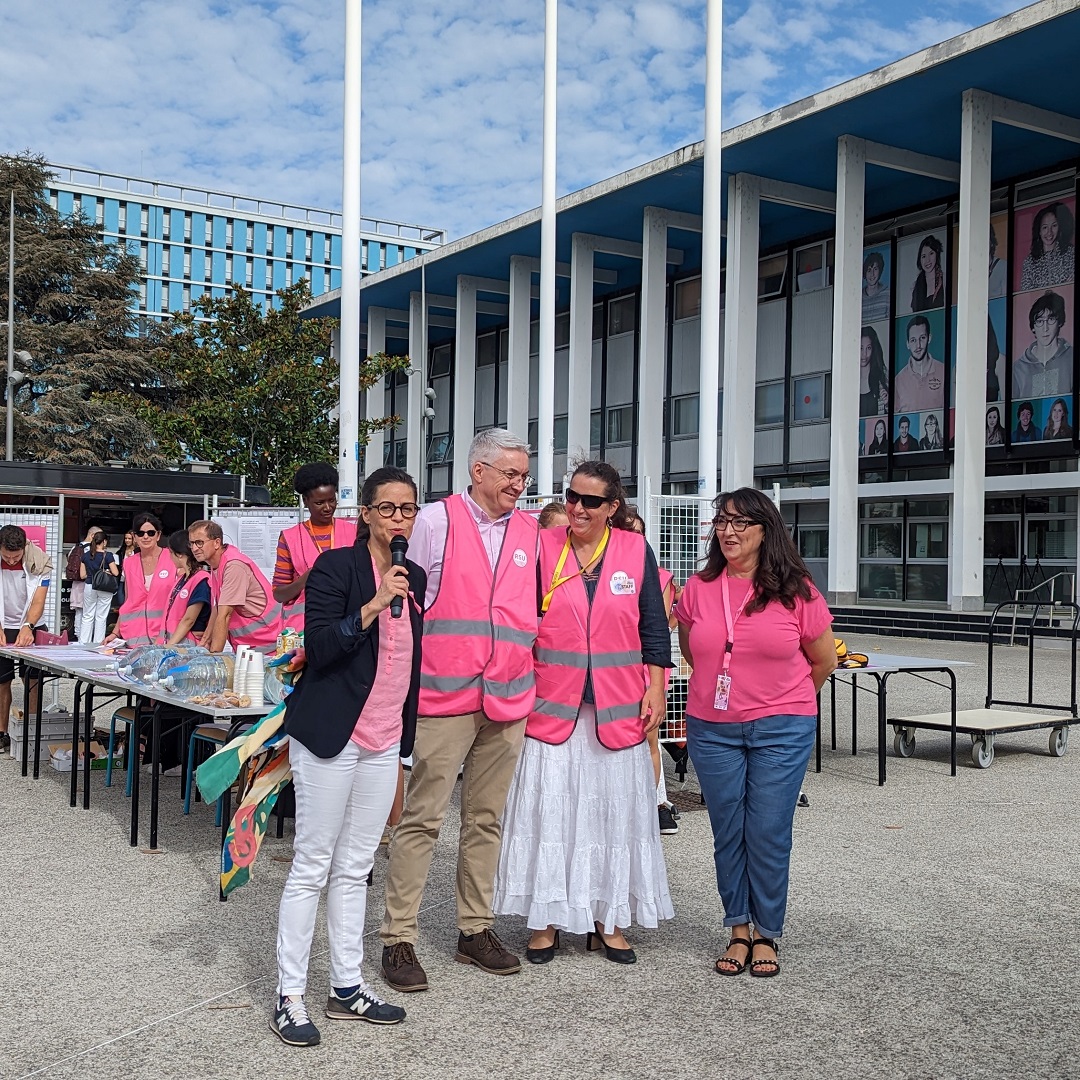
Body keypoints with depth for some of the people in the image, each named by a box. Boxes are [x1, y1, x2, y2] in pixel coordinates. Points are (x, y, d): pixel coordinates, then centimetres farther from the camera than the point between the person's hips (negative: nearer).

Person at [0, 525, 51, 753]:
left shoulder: (39, 562, -17)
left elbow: (38, 601, -21)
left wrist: (27, 627, -38)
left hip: (31, 627, -1)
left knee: (33, 681, -4)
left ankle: (33, 732, 2)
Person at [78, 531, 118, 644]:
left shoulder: (85, 555, 3)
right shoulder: (108, 555, -9)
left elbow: (82, 575, 3)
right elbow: (115, 573, -12)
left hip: (89, 587, 3)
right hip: (104, 589, -3)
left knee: (87, 616, 11)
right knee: (101, 617, 5)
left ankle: (83, 642, 10)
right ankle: (98, 643, 7)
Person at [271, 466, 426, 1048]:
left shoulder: (415, 577, 10)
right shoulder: (336, 566, -9)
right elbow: (318, 646, -18)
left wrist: (407, 737, 20)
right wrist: (374, 604, -27)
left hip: (384, 742, 6)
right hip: (330, 737, -6)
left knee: (355, 868, 13)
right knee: (312, 867, 0)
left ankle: (347, 987, 22)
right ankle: (289, 996, 9)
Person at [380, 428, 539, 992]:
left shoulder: (530, 531, 12)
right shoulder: (435, 521, -1)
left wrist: (526, 664, 12)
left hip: (508, 695, 5)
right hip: (443, 693, -5)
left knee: (486, 818, 13)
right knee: (422, 819, -2)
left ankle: (476, 930, 24)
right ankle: (398, 939, 7)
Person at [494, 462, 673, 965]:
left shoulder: (636, 551, 3)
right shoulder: (543, 547, 1)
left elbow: (654, 628, 6)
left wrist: (655, 690, 0)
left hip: (617, 708, 1)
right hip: (552, 705, -1)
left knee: (615, 812, 7)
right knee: (548, 811, 2)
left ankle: (609, 920, 20)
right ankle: (546, 918, 15)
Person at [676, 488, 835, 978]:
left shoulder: (795, 591, -5)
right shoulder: (699, 588, 1)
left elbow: (824, 660, 8)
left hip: (781, 730, -2)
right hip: (712, 730, 2)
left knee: (769, 834, 0)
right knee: (728, 834, 8)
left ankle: (767, 935, 17)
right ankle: (738, 932, 22)